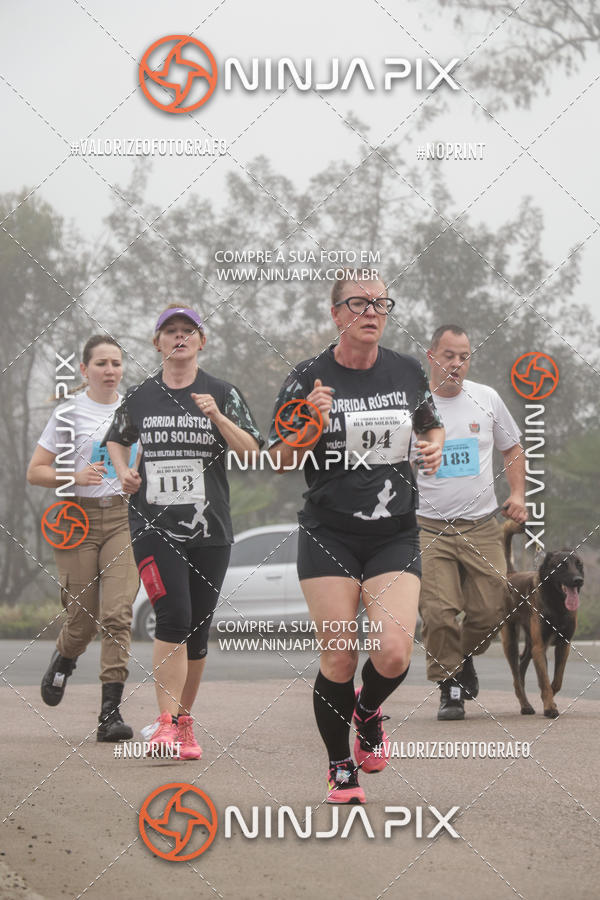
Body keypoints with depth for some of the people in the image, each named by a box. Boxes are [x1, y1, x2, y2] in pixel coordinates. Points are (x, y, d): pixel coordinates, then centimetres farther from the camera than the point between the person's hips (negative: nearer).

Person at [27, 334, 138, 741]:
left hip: (123, 517, 1)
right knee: (83, 616, 1)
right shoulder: (69, 413, 0)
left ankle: (111, 711, -13)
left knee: (118, 613, -12)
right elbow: (35, 471, 0)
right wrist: (76, 477, -16)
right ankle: (63, 659, 38)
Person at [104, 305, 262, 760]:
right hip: (154, 525, -1)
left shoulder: (223, 394, 4)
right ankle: (167, 721, -16)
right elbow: (117, 439, 25)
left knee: (198, 629, 6)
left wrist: (217, 417, -18)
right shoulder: (140, 397, 7)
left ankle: (185, 719, 22)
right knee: (174, 616, -17)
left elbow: (251, 452, -4)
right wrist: (124, 471, 5)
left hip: (210, 529, 1)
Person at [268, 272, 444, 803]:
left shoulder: (408, 372, 4)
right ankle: (341, 772, 16)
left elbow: (432, 425, 23)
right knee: (339, 659, -4)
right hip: (329, 535, -2)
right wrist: (310, 426, -20)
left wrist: (435, 445, 1)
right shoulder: (309, 378, -4)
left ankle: (367, 711, 22)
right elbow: (279, 461, -1)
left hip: (395, 534, 2)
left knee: (395, 652, -13)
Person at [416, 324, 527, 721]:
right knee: (439, 614, -12)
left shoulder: (487, 399, 8)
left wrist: (518, 494, 5)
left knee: (490, 610, -2)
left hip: (482, 526, 2)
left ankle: (466, 659, 29)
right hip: (430, 528, -2)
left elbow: (512, 449, 19)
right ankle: (450, 688, 4)